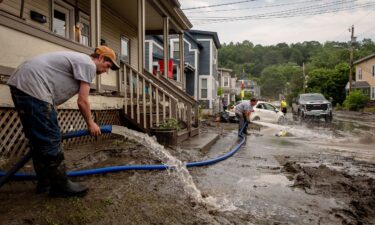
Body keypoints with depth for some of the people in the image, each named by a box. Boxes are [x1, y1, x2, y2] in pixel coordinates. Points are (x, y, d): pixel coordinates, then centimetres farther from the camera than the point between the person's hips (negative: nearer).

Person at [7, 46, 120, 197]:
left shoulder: (80, 60, 26)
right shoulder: (89, 64, -6)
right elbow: (82, 102, -9)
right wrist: (90, 124, 8)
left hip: (21, 84, 12)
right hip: (31, 87, -12)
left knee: (39, 139, 16)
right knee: (50, 140, -6)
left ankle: (44, 181, 27)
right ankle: (61, 186, 5)